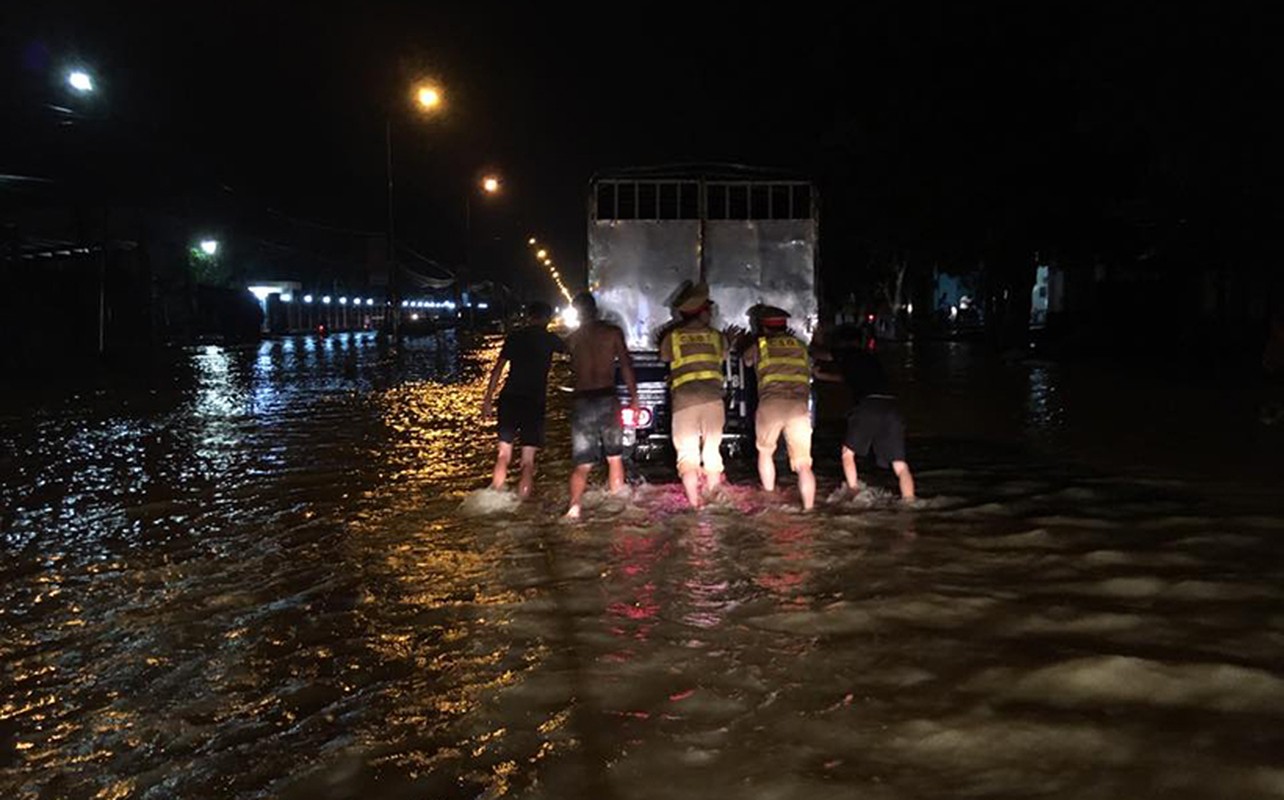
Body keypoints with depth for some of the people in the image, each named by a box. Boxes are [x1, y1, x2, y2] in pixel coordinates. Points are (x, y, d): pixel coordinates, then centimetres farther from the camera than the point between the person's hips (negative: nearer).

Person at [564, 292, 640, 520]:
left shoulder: (572, 339, 9)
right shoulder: (613, 332, 3)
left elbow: (573, 369, 6)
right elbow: (626, 366, -2)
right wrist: (634, 399, 2)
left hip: (581, 401, 1)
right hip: (607, 398, -1)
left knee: (582, 463, 3)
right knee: (614, 457, 16)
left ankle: (575, 504, -20)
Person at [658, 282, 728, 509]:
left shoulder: (672, 337, 7)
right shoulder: (716, 337, 11)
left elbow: (664, 358, 25)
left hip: (684, 399, -2)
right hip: (713, 398, 2)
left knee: (688, 454, 2)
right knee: (712, 452, 13)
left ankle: (695, 504, -3)